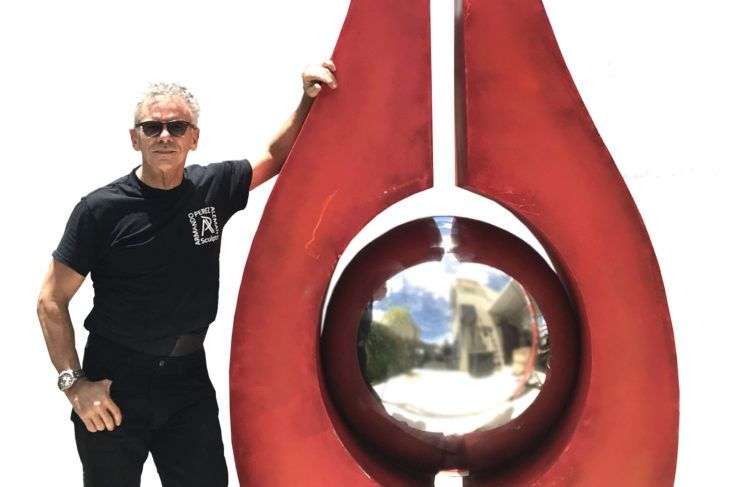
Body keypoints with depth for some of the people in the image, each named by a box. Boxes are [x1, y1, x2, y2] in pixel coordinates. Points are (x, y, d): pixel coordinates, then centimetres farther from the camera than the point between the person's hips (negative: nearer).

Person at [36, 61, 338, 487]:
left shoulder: (213, 188, 1)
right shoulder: (101, 208, -10)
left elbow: (276, 156, 13)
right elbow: (52, 302, -7)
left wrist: (310, 100, -3)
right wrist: (74, 383, -14)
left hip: (189, 377, 3)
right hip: (114, 383, -3)